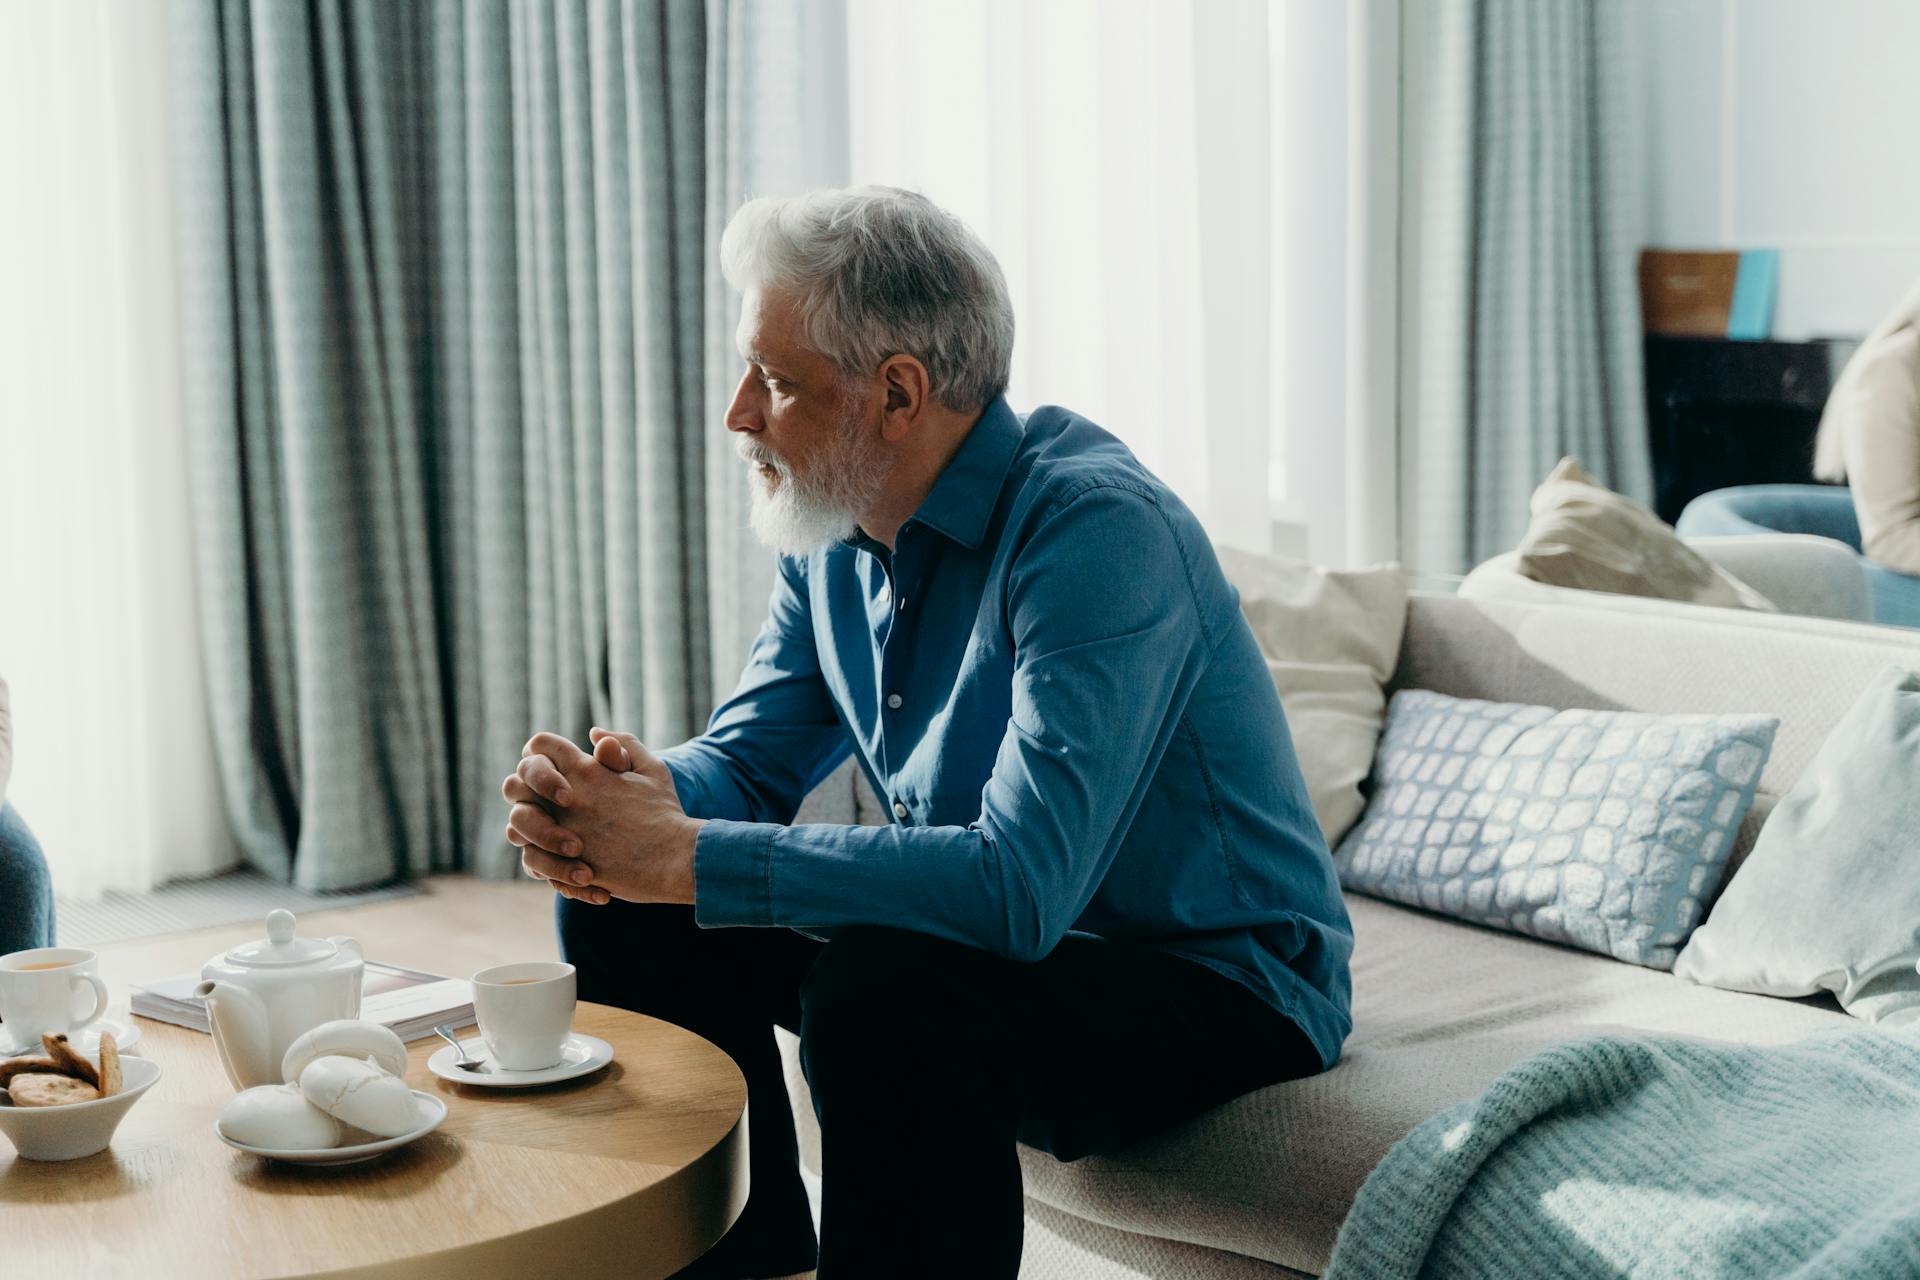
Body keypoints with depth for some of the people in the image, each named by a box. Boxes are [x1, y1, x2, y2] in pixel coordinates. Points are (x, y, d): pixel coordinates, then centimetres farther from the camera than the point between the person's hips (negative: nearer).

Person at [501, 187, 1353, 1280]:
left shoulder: (1096, 531, -27)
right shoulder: (842, 534, 1)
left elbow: (1021, 883, -36)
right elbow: (747, 761, 7)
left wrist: (688, 857, -33)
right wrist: (627, 803, -18)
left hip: (1214, 985, -8)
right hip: (1009, 932, 8)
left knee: (882, 995, -36)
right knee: (629, 918, 3)